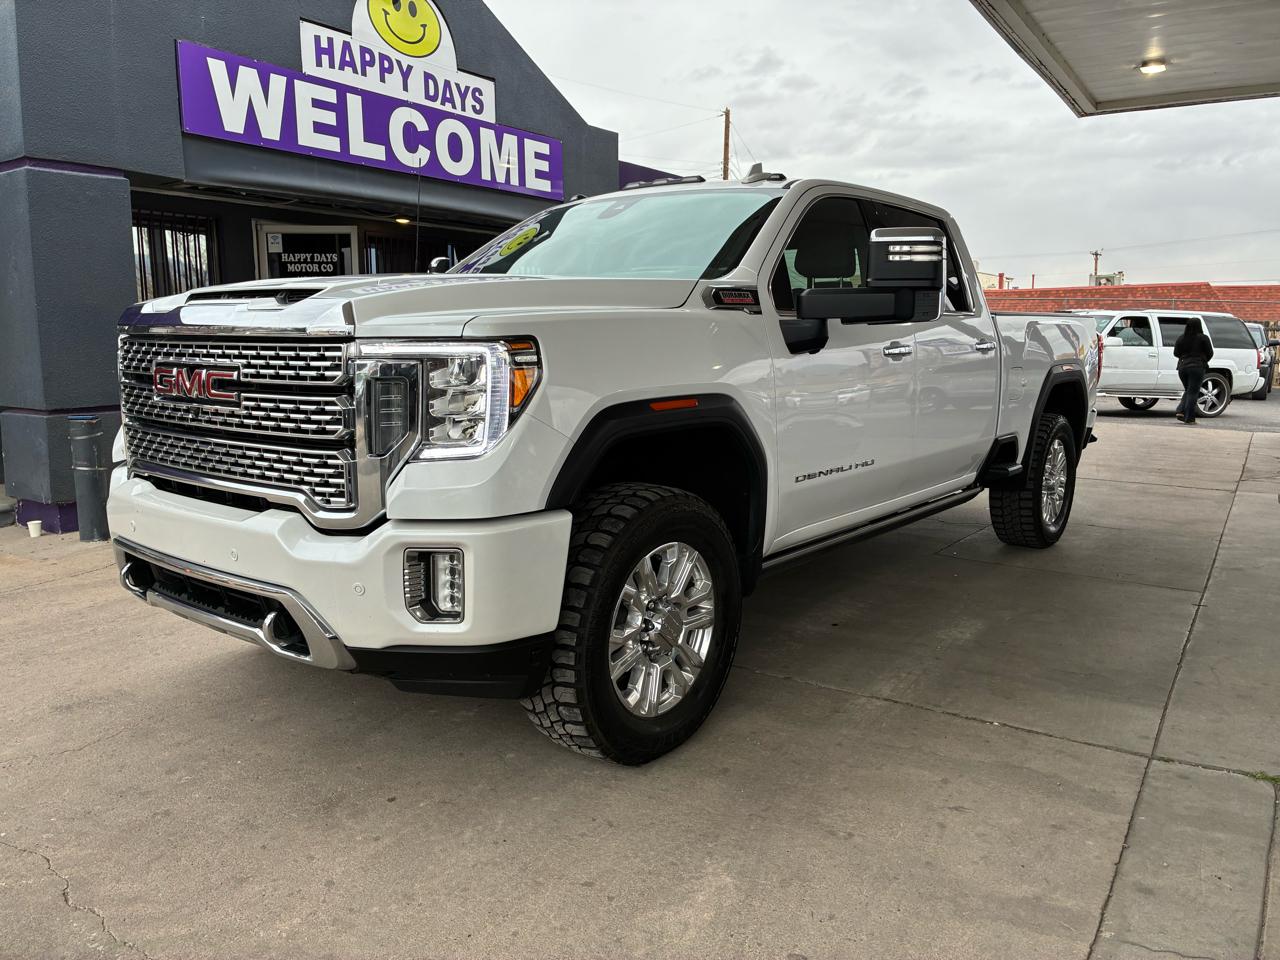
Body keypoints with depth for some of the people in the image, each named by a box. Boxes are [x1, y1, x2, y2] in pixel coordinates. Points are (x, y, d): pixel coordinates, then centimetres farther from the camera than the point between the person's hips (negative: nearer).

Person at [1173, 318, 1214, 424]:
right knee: (1193, 393, -1)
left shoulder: (1181, 338, 5)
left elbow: (1176, 353, 9)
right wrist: (1203, 361, 19)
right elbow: (1210, 353, 0)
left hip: (1182, 367, 4)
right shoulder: (1203, 338, -6)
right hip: (1197, 368, -4)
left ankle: (1181, 411, 2)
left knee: (1188, 391, 18)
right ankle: (1189, 418, -2)